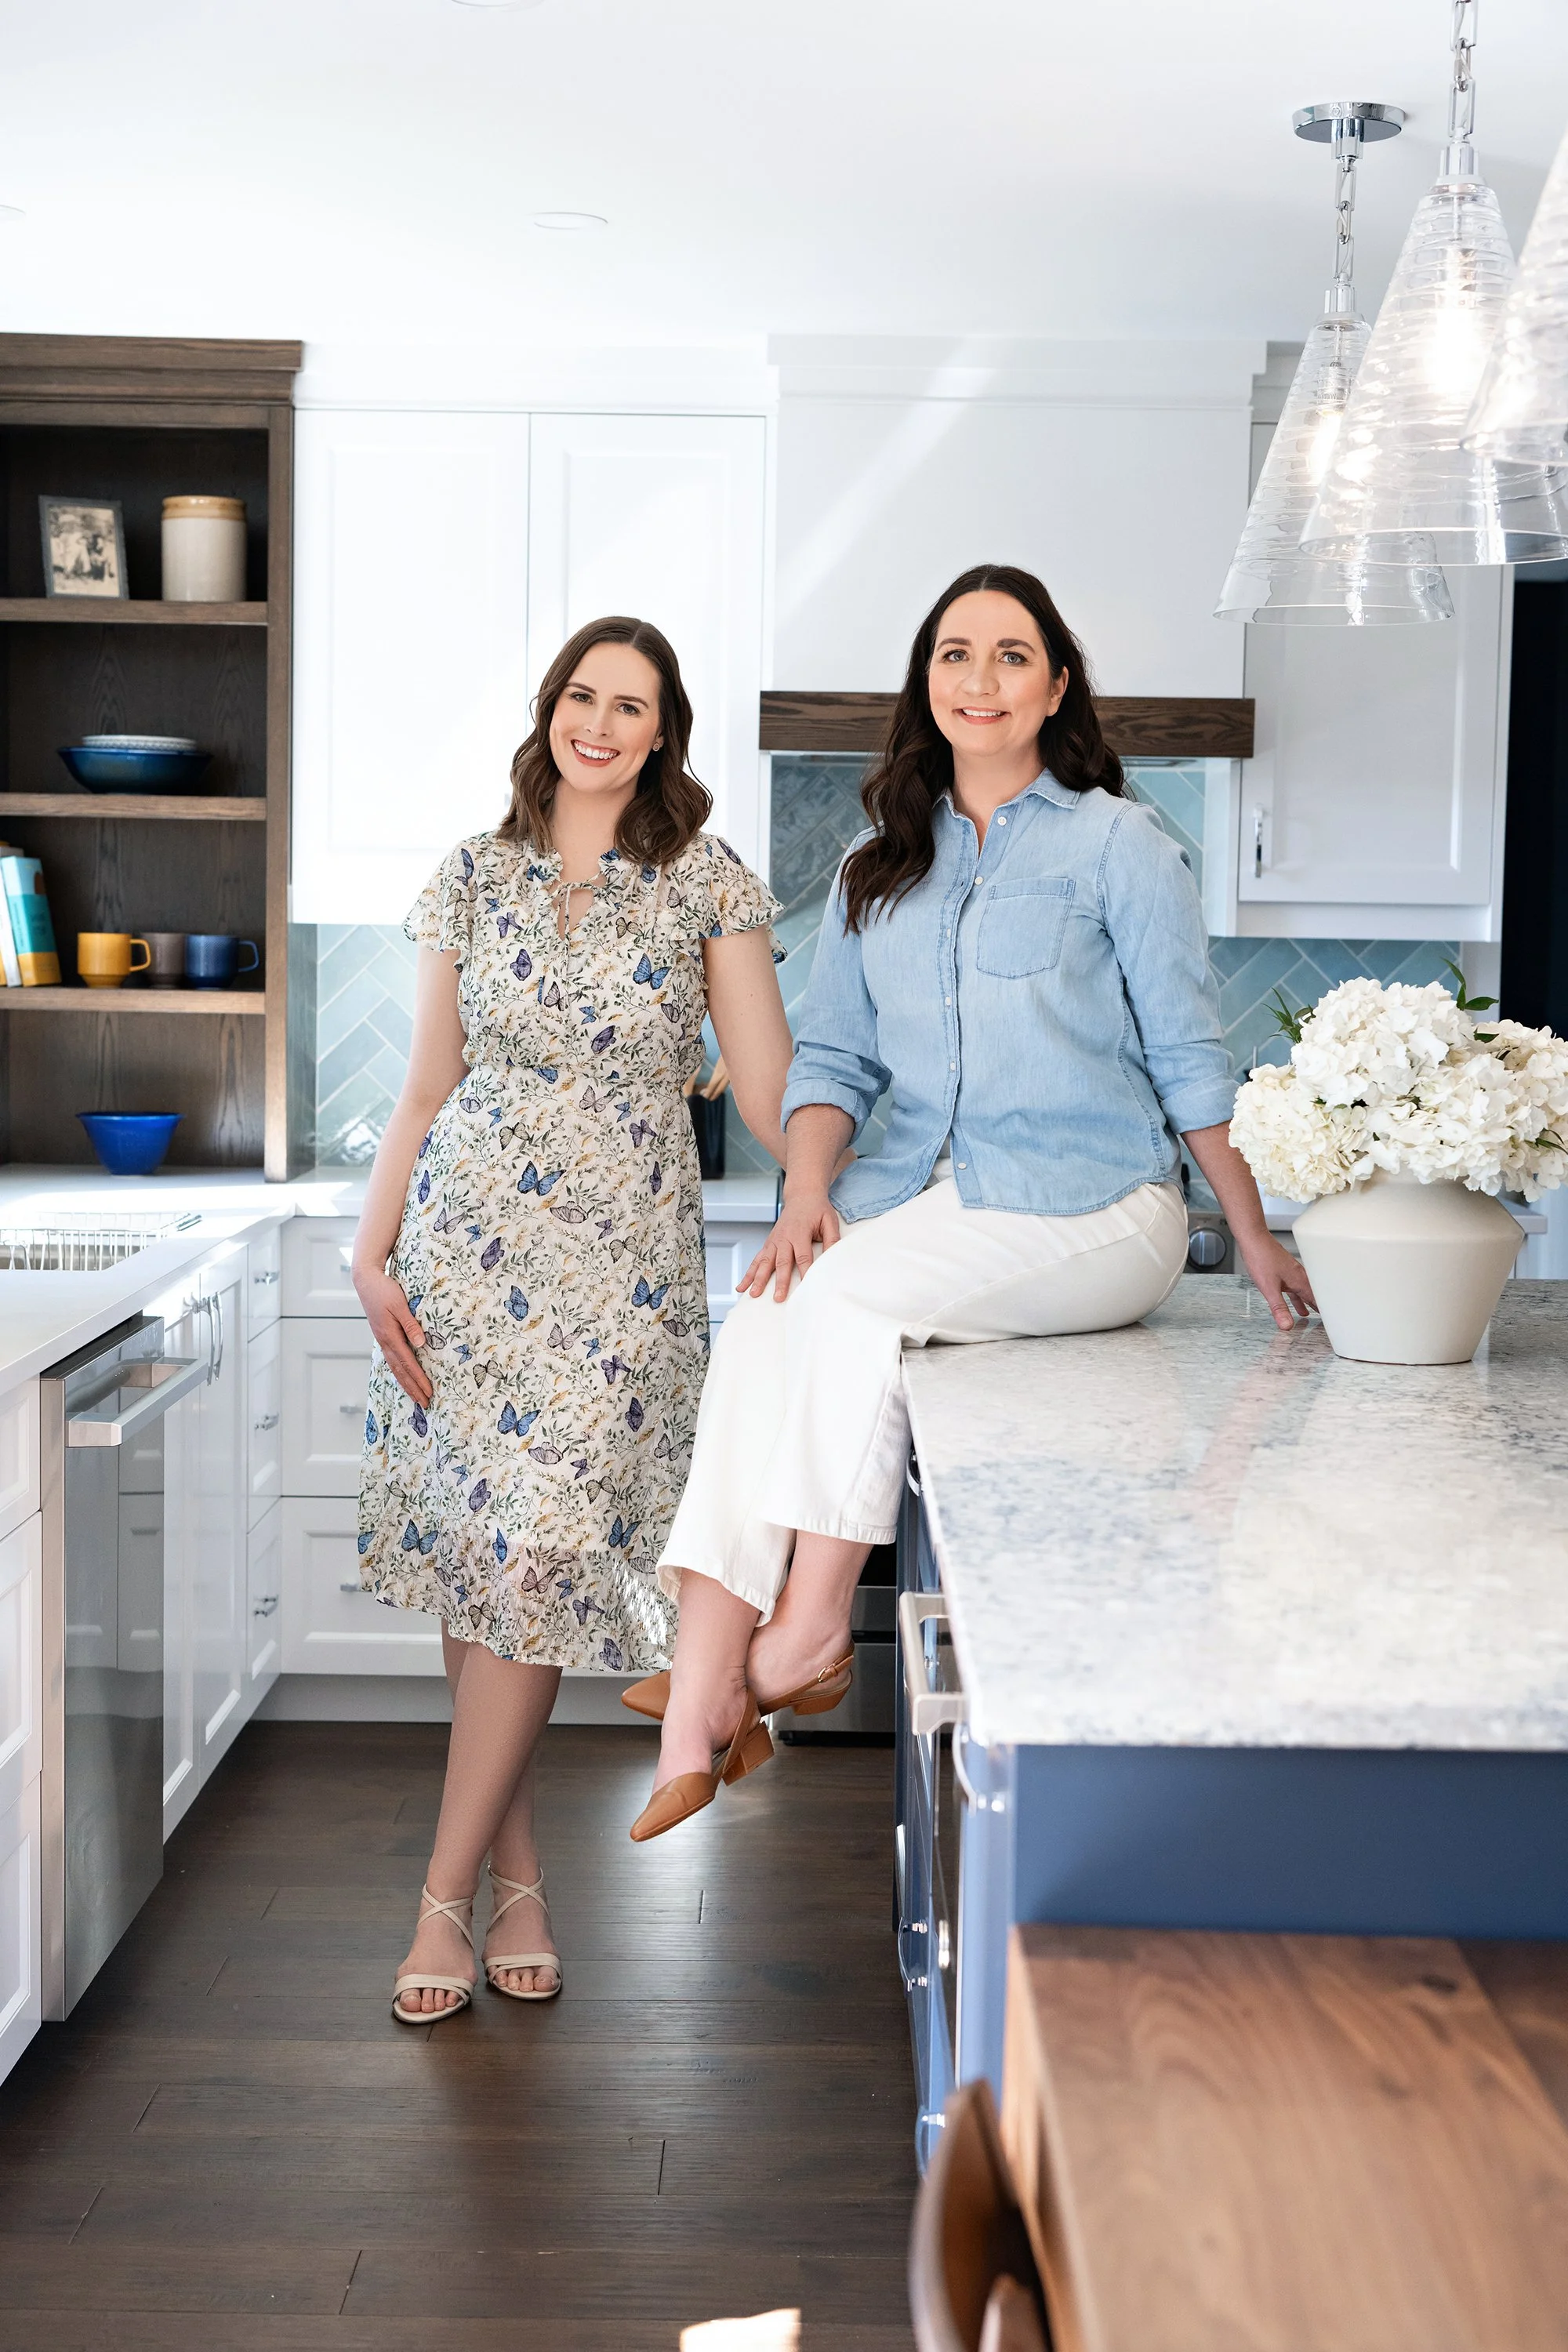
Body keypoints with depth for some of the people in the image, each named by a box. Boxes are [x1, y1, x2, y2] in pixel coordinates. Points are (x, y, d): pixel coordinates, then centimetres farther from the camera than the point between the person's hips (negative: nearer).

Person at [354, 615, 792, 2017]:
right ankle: (516, 1879, 16)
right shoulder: (475, 877, 9)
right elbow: (430, 1084, 10)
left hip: (625, 1254, -2)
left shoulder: (709, 884, 2)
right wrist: (373, 1253, 3)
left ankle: (448, 1898, 3)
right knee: (477, 1544, 3)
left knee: (536, 1556, -8)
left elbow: (768, 1085, 0)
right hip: (469, 1234, 3)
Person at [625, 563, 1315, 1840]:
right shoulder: (880, 867, 18)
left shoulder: (1117, 845, 3)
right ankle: (700, 1712, -29)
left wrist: (1257, 1240, 0)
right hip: (923, 1191, 4)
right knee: (760, 1324, -24)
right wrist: (809, 1187, -5)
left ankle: (812, 1630, -17)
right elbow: (834, 1054, 14)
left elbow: (1189, 1057, 2)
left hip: (1089, 1208, -4)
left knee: (853, 1292, -28)